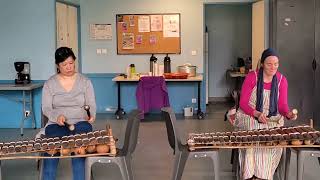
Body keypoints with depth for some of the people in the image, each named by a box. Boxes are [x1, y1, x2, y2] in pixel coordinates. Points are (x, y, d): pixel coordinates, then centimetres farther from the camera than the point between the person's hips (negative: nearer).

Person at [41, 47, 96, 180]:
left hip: (80, 123, 0)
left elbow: (91, 105, 5)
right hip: (57, 124, 0)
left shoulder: (85, 81, 7)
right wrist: (57, 116, -19)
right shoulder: (49, 84, 7)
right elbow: (46, 108, 3)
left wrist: (91, 115, -18)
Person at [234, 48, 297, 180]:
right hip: (249, 117, -2)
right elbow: (243, 103, -12)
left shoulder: (282, 80, -3)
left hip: (272, 119, 3)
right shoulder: (251, 77, -13)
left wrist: (288, 114, -26)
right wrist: (257, 114, -29)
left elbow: (282, 105, -2)